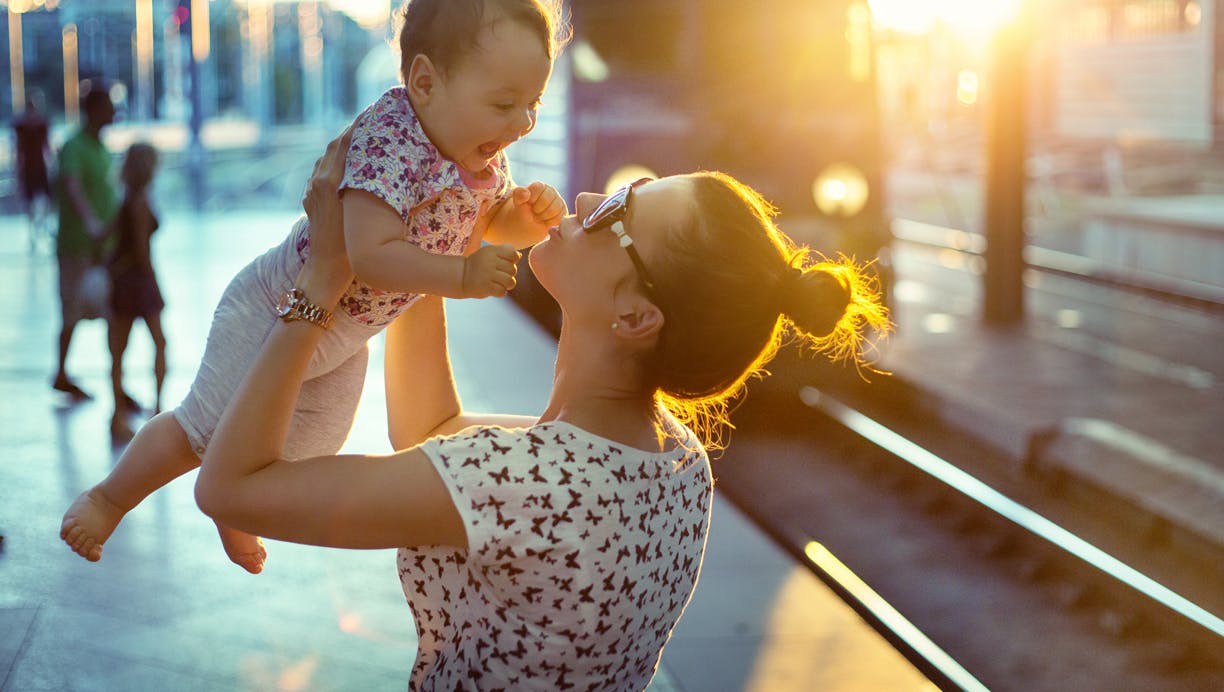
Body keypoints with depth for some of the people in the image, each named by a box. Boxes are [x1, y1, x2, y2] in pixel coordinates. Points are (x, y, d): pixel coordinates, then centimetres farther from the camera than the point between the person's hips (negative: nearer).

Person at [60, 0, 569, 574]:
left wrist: (534, 214, -14)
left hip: (343, 339, 9)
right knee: (207, 435, 3)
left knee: (304, 453, 25)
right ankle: (109, 498, 29)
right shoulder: (391, 140, -37)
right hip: (279, 312, -9)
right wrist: (463, 276, -44)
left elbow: (496, 226, 7)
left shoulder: (482, 155, -10)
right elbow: (370, 255, -44)